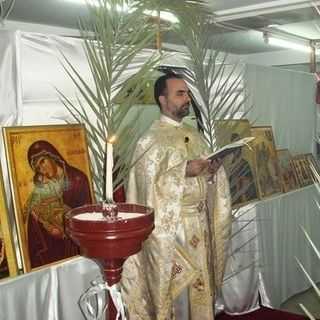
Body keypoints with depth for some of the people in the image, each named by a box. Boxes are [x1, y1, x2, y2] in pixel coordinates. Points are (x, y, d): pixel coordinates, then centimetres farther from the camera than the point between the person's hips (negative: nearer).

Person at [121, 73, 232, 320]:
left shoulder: (195, 135, 10)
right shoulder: (150, 140, -11)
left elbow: (205, 177, 14)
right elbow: (150, 186, -18)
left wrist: (212, 169, -8)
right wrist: (184, 170, -23)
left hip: (200, 222, 6)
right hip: (170, 225, -6)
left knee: (200, 284, 14)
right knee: (177, 287, 4)